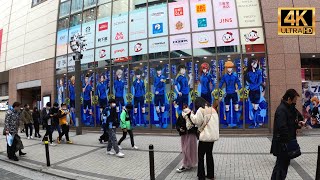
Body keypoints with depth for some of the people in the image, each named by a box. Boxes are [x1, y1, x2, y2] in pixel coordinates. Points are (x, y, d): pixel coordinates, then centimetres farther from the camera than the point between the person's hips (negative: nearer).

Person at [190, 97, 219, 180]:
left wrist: (192, 115, 7)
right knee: (209, 154, 18)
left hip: (205, 136, -8)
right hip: (213, 135, 8)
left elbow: (197, 121, -8)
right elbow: (214, 122, 14)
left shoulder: (201, 110, -10)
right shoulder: (212, 109, 11)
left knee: (201, 156, 2)